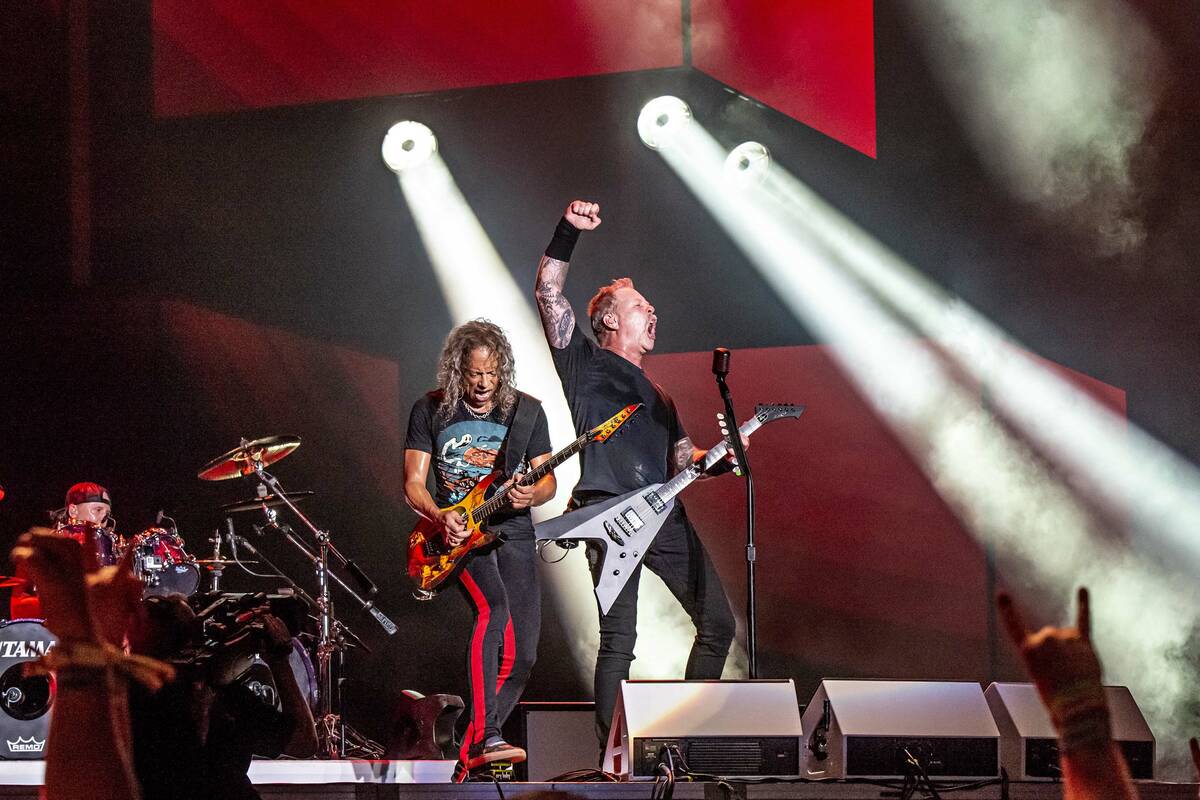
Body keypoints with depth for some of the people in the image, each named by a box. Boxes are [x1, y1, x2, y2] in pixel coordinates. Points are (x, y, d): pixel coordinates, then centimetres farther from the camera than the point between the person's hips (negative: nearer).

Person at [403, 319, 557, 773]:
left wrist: (533, 494, -16)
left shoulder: (526, 411, 5)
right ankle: (485, 738, -33)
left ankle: (472, 752, 8)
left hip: (513, 532, 3)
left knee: (521, 654, -6)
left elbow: (548, 481, 8)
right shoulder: (430, 411, 1)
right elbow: (413, 483, 2)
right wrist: (440, 516, -18)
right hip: (458, 534, -3)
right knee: (494, 610, -31)